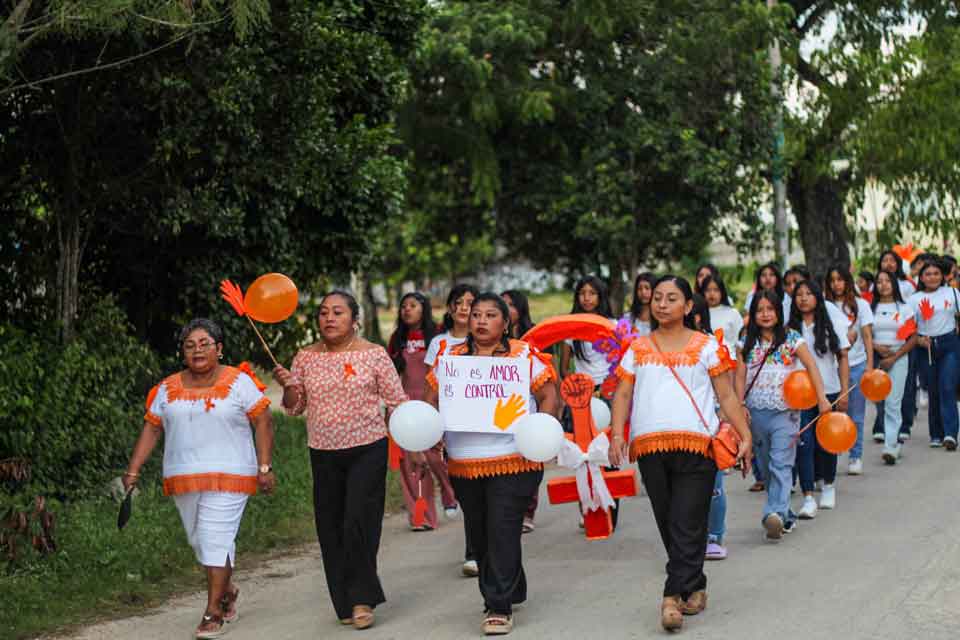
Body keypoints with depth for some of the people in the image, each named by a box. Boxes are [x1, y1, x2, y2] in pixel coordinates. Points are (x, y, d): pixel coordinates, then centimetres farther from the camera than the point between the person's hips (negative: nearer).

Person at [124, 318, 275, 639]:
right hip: (183, 478, 4)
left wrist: (265, 467, -10)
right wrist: (133, 471, 3)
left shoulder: (239, 382, -1)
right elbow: (151, 429, 10)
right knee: (201, 541, 12)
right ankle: (227, 589, 36)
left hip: (228, 476, -4)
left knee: (216, 540, -11)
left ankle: (213, 613, -5)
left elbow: (263, 423, -3)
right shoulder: (168, 388, 9)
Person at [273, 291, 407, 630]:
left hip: (367, 450, -4)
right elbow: (294, 407, 9)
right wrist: (287, 386, -10)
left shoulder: (373, 354, -3)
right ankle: (345, 603, 17)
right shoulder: (306, 357, 6)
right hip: (323, 453, 4)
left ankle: (362, 598, 0)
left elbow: (396, 400, 1)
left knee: (359, 523, -13)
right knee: (330, 529, 6)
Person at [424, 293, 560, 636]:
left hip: (513, 462, -5)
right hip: (464, 465, 5)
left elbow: (549, 396, -2)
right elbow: (432, 400, 16)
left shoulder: (524, 355, 1)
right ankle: (508, 592, 30)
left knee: (503, 533, -8)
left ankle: (500, 607, -2)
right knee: (479, 536, 13)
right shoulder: (451, 357, 12)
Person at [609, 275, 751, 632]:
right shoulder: (638, 348, 15)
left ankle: (674, 595, -13)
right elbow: (623, 395, 11)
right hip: (650, 445, 3)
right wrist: (617, 435, -3)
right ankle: (695, 588, 21)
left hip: (696, 444, -3)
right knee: (667, 525, 8)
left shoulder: (706, 346, 8)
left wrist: (745, 436, -2)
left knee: (688, 526, -10)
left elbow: (727, 396, 6)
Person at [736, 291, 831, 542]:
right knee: (766, 467, 9)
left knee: (780, 463, -16)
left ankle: (776, 514, -29)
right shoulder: (746, 343, 8)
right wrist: (739, 406, -5)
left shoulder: (792, 338, 1)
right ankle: (786, 516, 20)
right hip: (756, 413, 4)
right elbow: (740, 377, 6)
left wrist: (821, 397, -16)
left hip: (784, 411, -4)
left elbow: (811, 366, -6)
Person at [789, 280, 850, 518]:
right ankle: (808, 498, -11)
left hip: (829, 392, 1)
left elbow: (842, 359, 3)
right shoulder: (790, 328, 2)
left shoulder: (832, 326, 3)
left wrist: (844, 392, -3)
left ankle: (829, 486, 34)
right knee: (804, 443, -10)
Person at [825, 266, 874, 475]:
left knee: (856, 414, 4)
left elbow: (867, 336, 2)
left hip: (856, 365, 0)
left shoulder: (860, 305, 5)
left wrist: (870, 364, -5)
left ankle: (856, 457, 12)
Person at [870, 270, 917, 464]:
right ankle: (894, 442, 18)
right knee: (880, 404, 4)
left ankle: (890, 447, -13)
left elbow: (913, 338, 2)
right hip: (875, 358, 2)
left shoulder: (903, 308, 4)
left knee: (892, 403, -11)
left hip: (898, 358, -2)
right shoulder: (871, 308, 8)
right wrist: (877, 347, -12)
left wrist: (894, 358, -8)